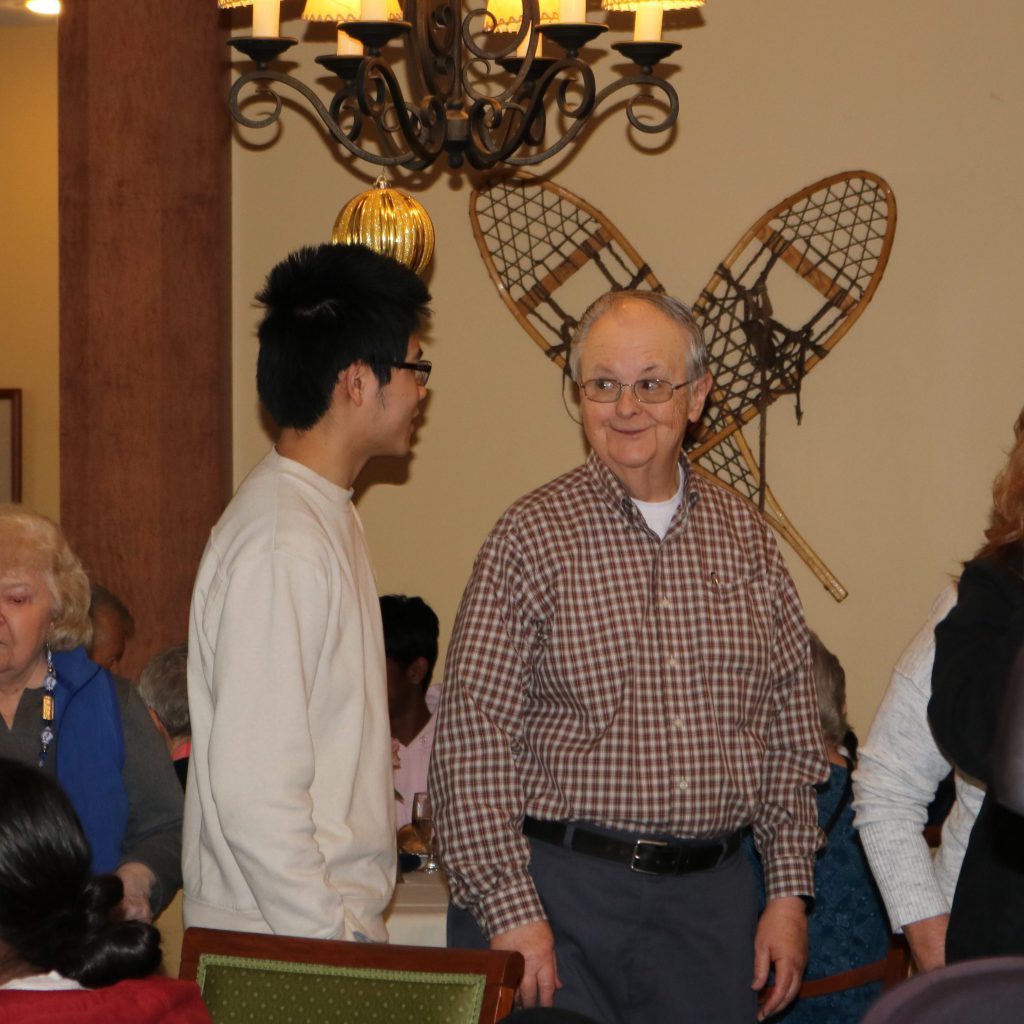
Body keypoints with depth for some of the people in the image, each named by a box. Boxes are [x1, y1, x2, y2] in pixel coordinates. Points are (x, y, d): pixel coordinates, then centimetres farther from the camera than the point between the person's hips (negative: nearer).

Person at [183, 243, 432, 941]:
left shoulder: (326, 517, 13)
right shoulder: (282, 548, -18)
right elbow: (253, 794, -22)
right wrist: (336, 946, -19)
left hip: (339, 919, 9)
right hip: (286, 940, -9)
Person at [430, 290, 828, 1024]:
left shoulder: (748, 541, 9)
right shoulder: (532, 537, -4)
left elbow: (791, 736, 13)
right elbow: (473, 738, -9)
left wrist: (790, 891, 7)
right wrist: (513, 912, -14)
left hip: (711, 901, 4)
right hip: (563, 888, -4)